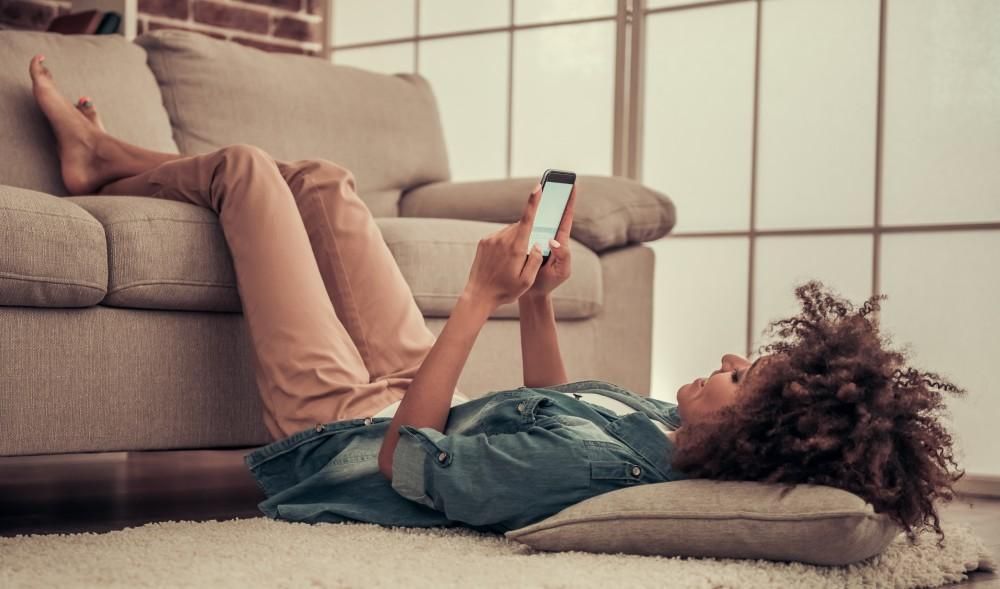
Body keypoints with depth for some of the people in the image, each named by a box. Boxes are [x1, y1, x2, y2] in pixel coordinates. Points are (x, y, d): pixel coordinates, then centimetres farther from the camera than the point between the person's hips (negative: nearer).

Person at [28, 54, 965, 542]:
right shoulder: (663, 432, -18)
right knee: (316, 179, 16)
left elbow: (405, 462, -32)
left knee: (246, 170, 3)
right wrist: (538, 301, -8)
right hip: (416, 404, 7)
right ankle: (109, 163, 41)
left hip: (344, 432, -7)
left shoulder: (589, 464, -43)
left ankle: (104, 163, 37)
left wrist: (482, 297, -31)